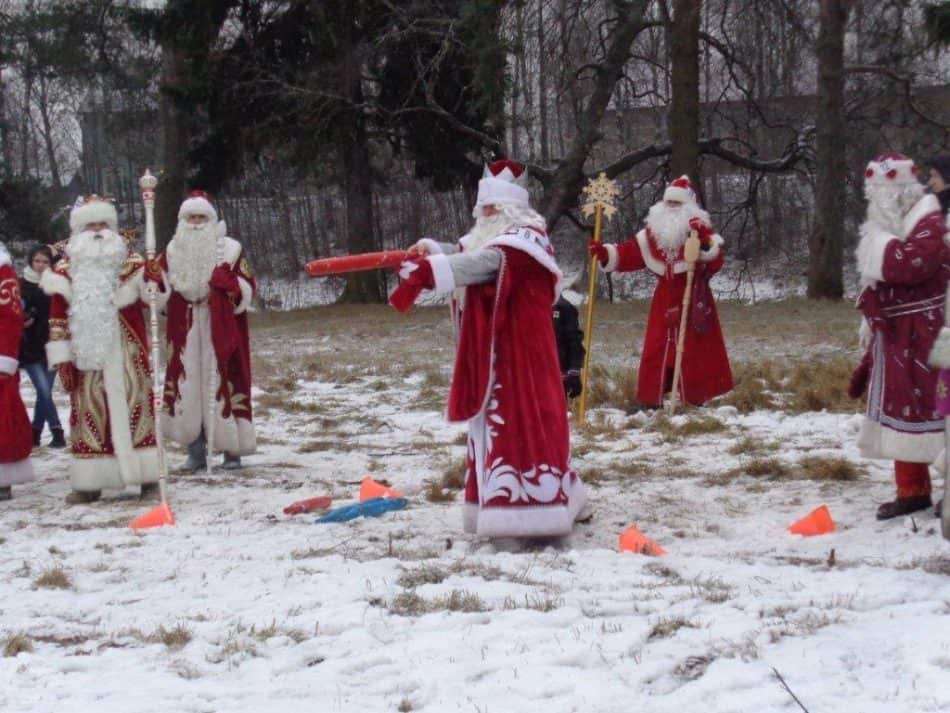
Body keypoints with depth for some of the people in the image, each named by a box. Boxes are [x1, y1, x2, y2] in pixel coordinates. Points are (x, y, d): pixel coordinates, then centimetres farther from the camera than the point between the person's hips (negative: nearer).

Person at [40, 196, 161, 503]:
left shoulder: (131, 263, 9)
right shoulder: (65, 271, 4)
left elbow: (154, 299, 8)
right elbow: (58, 316, 3)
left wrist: (154, 281, -13)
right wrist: (61, 356, -3)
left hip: (127, 352, 1)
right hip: (86, 354, -1)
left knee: (135, 405, 0)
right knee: (88, 410, 0)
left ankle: (148, 475, 6)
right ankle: (90, 482, 6)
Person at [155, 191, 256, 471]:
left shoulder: (229, 249, 4)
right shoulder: (173, 251, 12)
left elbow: (247, 290, 1)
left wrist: (227, 281, -17)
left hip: (220, 330, -3)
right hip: (185, 332, 3)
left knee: (222, 382, -6)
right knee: (187, 384, 0)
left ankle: (231, 449, 1)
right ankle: (195, 451, 5)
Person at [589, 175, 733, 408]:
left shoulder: (701, 231, -5)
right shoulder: (653, 234, 9)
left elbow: (715, 262, -19)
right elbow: (628, 253, 4)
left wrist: (705, 241, -36)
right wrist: (605, 253, -11)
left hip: (693, 300, -4)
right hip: (664, 301, 4)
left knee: (694, 351, -2)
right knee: (657, 350, 2)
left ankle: (696, 401, 5)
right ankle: (651, 402, 6)